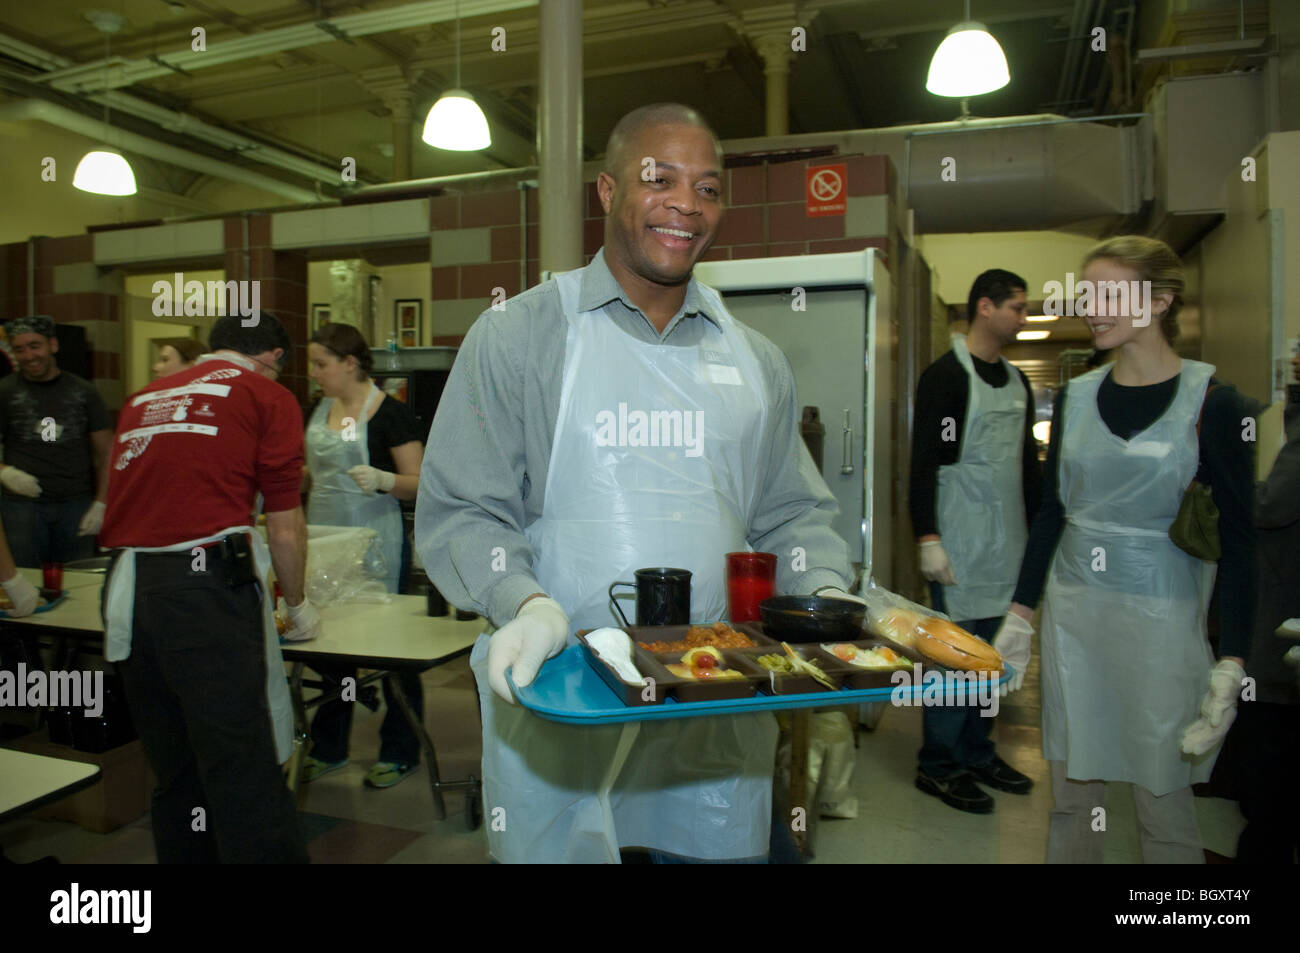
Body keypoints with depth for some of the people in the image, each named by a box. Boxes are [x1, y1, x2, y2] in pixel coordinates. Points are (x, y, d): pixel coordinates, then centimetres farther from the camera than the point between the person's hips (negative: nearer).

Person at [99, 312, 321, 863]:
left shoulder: (143, 399, 21)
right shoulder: (267, 397, 5)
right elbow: (284, 529, 4)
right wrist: (298, 606, 19)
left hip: (126, 591, 6)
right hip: (206, 585, -6)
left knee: (174, 771, 17)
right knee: (244, 771, -4)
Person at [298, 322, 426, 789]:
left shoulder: (390, 413, -9)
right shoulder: (321, 409, 12)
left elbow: (420, 484, -10)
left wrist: (383, 479, -27)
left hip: (375, 544, -7)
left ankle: (400, 753, 17)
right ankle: (328, 749, 28)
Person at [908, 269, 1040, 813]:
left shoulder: (1017, 381, 16)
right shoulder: (946, 376, -7)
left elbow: (1028, 462, 21)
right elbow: (924, 464, -12)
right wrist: (928, 539, -18)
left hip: (1008, 544, 7)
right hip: (961, 543, -7)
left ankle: (976, 753, 26)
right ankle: (937, 765, 11)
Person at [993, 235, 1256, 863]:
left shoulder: (1211, 403, -7)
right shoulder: (1075, 397, 6)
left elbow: (1237, 540, -7)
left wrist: (1231, 662, -12)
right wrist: (1019, 612, 9)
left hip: (1161, 619, -4)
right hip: (1072, 611, 4)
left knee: (1163, 802, 7)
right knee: (1071, 794, 13)